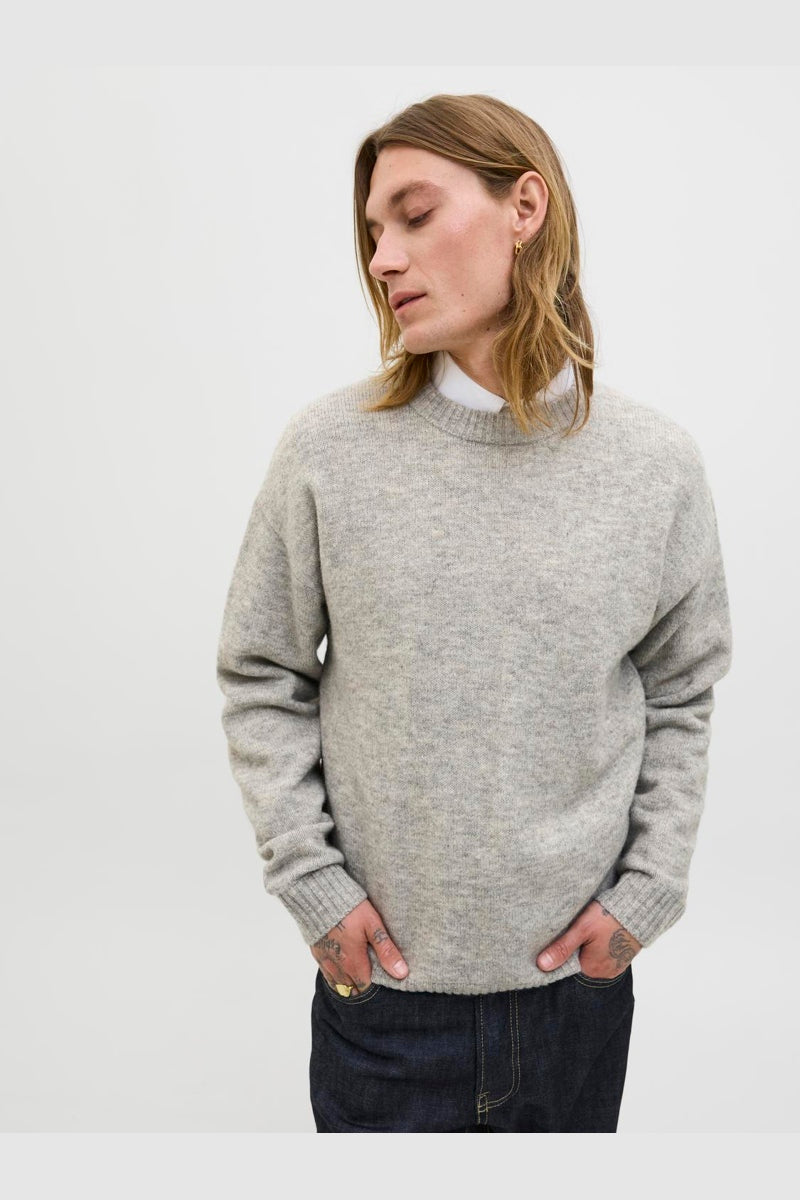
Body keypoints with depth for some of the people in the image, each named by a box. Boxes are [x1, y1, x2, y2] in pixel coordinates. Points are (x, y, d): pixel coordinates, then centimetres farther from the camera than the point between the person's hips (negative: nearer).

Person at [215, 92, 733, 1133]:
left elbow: (683, 690, 5)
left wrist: (649, 884, -1)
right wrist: (311, 877, -7)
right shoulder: (329, 449, -10)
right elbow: (262, 678, -1)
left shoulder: (656, 463, -6)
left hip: (580, 974, 2)